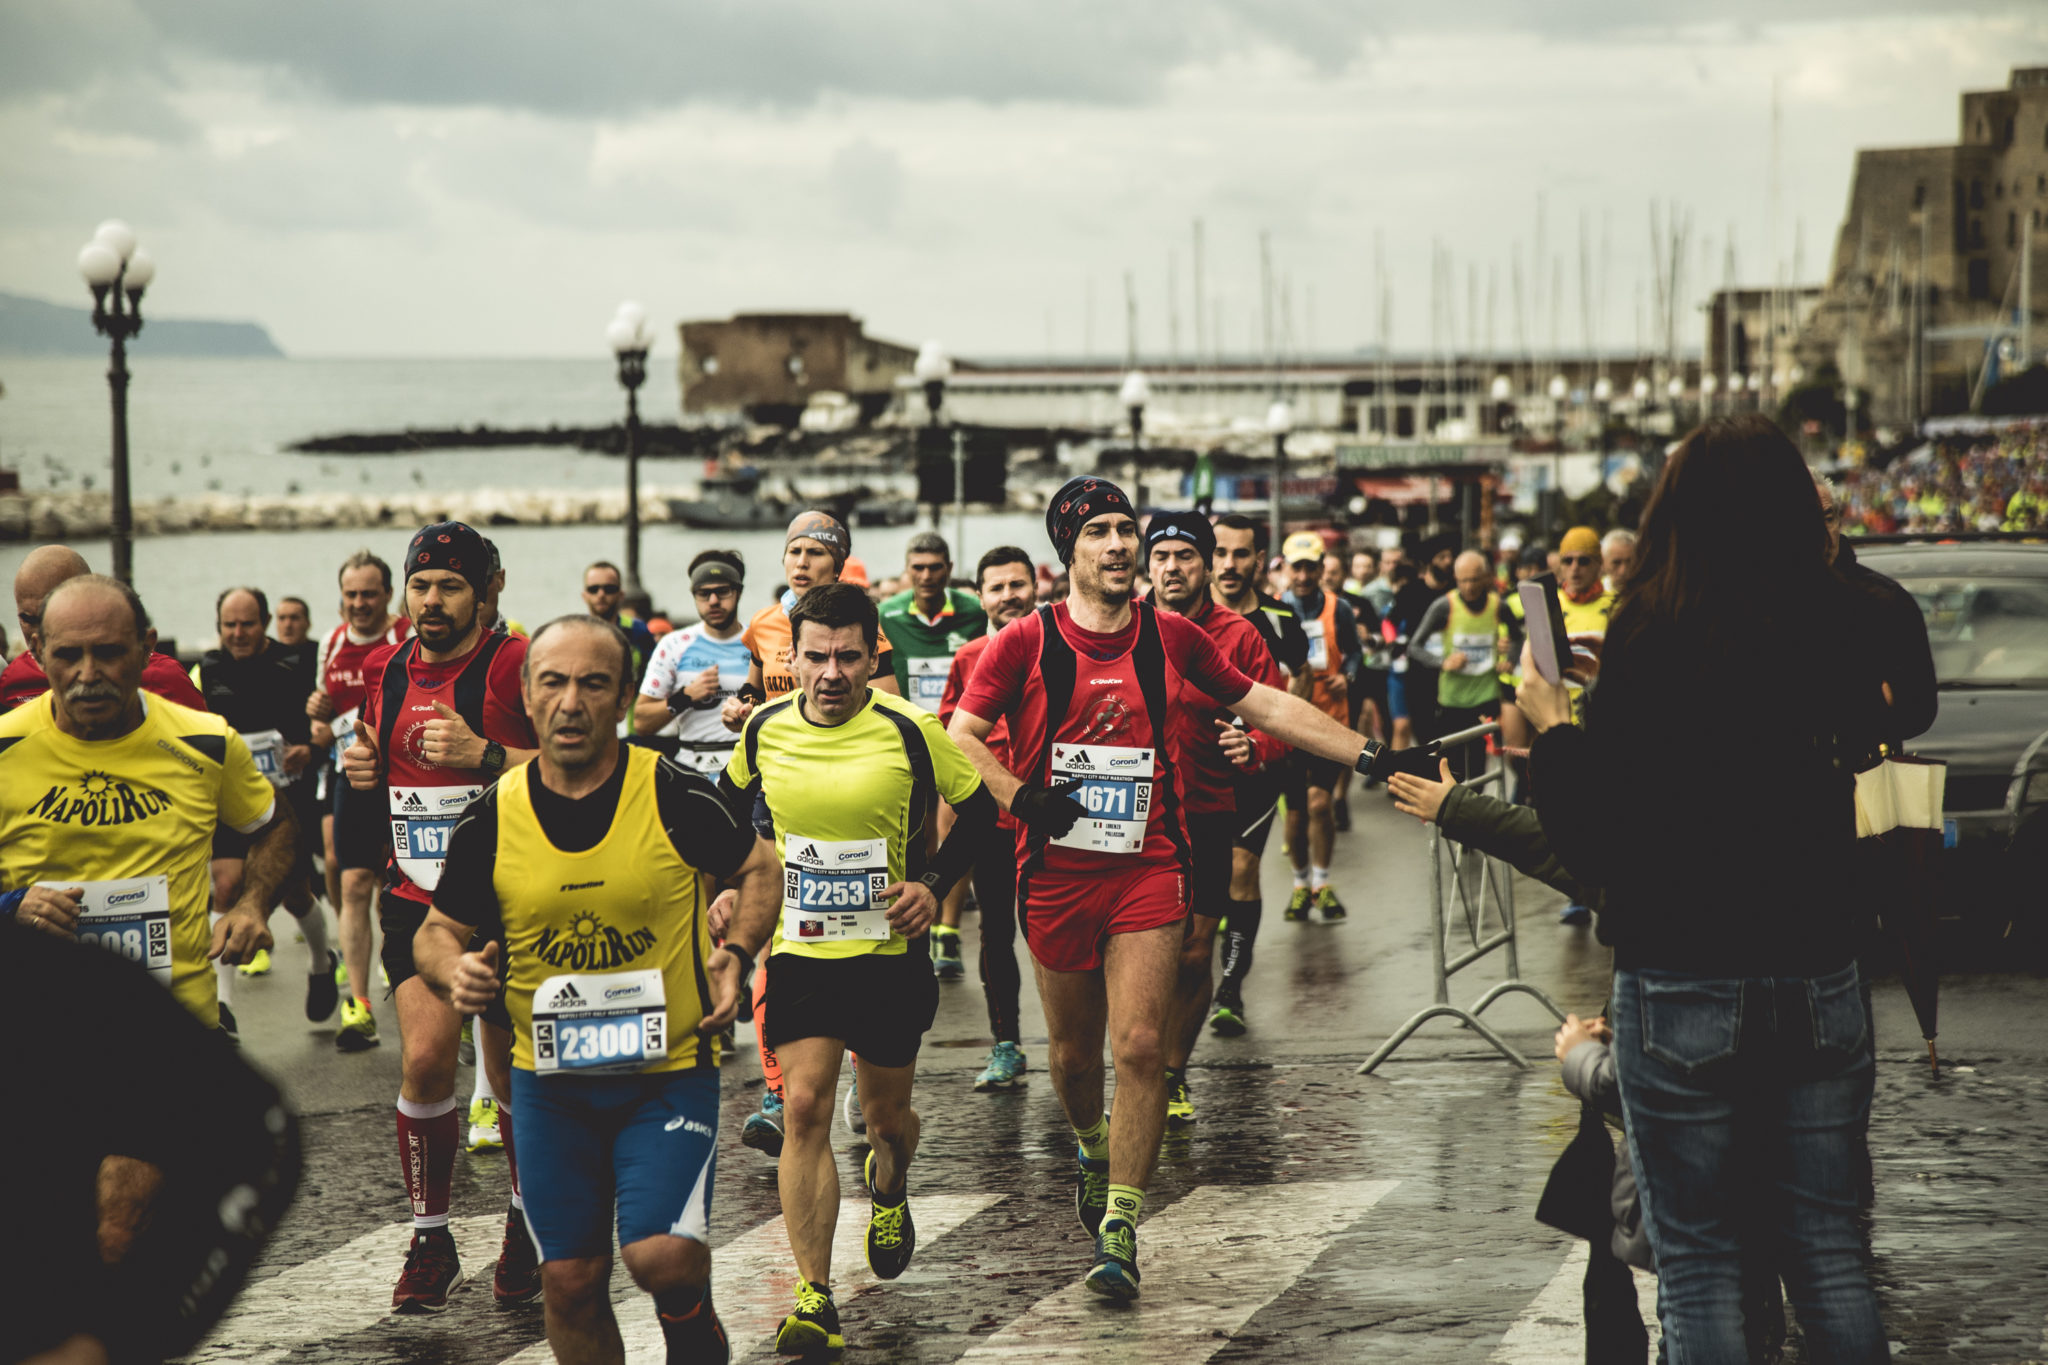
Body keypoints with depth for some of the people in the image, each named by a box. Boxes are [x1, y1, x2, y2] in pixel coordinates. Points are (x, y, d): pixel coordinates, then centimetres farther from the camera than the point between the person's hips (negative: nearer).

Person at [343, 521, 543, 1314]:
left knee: (513, 1073, 7)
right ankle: (430, 1241, 3)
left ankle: (527, 1222, 29)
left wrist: (483, 754, -26)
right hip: (417, 899, 4)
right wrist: (363, 769, 2)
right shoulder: (386, 671, 8)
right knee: (425, 1060, -10)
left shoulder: (515, 664, -10)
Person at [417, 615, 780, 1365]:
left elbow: (759, 867, 8)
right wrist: (454, 972, -14)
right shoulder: (491, 818, -4)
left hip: (670, 1068, -2)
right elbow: (438, 932, 8)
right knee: (569, 1281, 4)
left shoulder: (675, 796, -9)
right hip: (549, 1079, 2)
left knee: (661, 1255, -17)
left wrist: (735, 955, -7)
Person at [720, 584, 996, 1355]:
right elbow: (731, 801, 18)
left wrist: (933, 883, -11)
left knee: (886, 1112, 12)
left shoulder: (911, 731, -12)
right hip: (799, 952, 1)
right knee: (804, 1107, -12)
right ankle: (813, 1299, -11)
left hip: (891, 953, -1)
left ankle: (888, 1188, 51)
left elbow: (978, 811, 1)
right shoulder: (765, 729, -4)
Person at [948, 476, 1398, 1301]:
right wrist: (1020, 799, -17)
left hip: (1149, 869, 0)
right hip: (1056, 872, 0)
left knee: (1139, 1047, -11)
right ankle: (1094, 1149, 44)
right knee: (1073, 1052, 11)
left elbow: (1266, 708, 12)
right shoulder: (1026, 643, -1)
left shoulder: (1172, 638, 5)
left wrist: (1370, 757, 9)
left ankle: (1119, 1229, -7)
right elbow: (960, 735, -3)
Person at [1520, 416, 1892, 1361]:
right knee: (1830, 1256, 13)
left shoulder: (1653, 645, -13)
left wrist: (1553, 727, 4)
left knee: (1699, 1264, 6)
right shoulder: (1845, 636, -2)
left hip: (1683, 995, -4)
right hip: (1822, 987, 4)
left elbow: (1597, 847, -11)